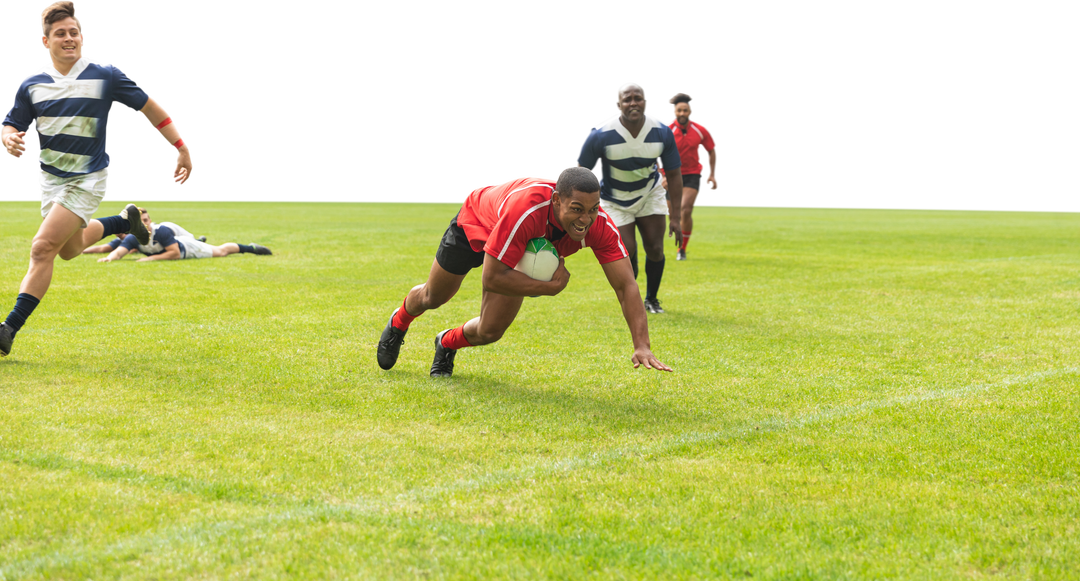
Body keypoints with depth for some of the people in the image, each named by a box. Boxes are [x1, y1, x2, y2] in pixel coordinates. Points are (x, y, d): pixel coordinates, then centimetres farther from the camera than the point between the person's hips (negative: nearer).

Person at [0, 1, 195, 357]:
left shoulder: (106, 76, -11)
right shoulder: (31, 84, -2)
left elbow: (151, 108, -3)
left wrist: (182, 149, -8)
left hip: (88, 179, -5)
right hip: (50, 177, 5)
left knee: (43, 249, -15)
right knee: (70, 249, 20)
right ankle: (125, 221, 46)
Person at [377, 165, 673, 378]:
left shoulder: (600, 225, -36)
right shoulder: (524, 209, -49)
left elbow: (626, 285, -33)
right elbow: (492, 278, -42)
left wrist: (642, 346, -43)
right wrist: (551, 287, -40)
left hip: (524, 253, 3)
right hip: (474, 225, -3)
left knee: (490, 332, -2)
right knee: (432, 298, 21)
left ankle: (448, 343, 35)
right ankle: (398, 324, 58)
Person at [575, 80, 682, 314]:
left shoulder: (662, 132, -21)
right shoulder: (599, 134, -29)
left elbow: (674, 175, -8)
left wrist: (675, 218, -9)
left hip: (650, 193, 3)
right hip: (614, 200, -2)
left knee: (655, 248, -2)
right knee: (626, 253, -11)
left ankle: (652, 299, 23)